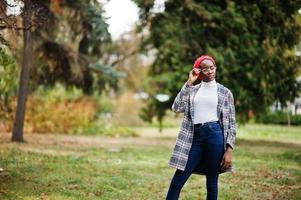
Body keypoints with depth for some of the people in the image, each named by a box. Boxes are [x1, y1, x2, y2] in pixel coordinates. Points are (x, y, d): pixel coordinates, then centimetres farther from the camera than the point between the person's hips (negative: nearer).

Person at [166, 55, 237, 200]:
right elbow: (176, 108, -2)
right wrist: (188, 83, -3)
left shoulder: (225, 92, 6)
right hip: (194, 137, 2)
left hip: (215, 135, -2)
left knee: (212, 183, 4)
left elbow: (231, 123, 4)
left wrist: (229, 149, -6)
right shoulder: (192, 90, 13)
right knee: (177, 182, -1)